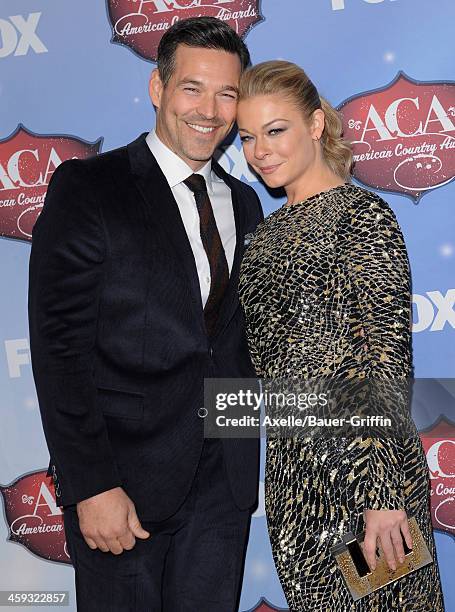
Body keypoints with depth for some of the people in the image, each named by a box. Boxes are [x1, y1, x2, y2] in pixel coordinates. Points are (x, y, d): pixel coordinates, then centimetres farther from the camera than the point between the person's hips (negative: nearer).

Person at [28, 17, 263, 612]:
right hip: (125, 476, -4)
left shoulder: (243, 203, 11)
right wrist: (92, 486, -16)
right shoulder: (87, 188, -8)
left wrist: (241, 453, 6)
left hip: (224, 479, 5)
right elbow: (59, 346, -13)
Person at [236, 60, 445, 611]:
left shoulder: (362, 216, -12)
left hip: (359, 462, -7)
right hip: (291, 467, 7)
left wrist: (383, 494, -19)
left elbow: (389, 359, -16)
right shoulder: (270, 230, 12)